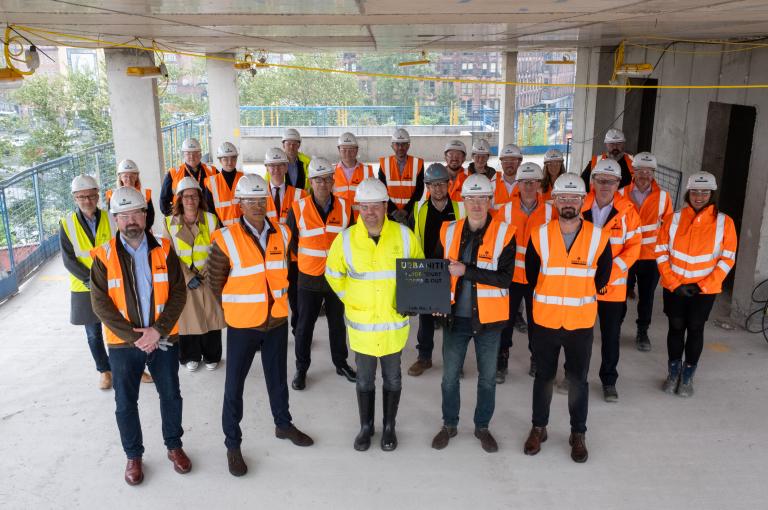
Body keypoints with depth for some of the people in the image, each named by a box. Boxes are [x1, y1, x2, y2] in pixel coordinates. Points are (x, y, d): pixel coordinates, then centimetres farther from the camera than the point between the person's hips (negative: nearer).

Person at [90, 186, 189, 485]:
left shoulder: (163, 250, -4)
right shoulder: (104, 256, -6)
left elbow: (178, 293, -7)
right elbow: (101, 304, -9)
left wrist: (158, 330, -17)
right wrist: (133, 336, -16)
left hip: (164, 339, 1)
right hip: (124, 343, 0)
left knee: (171, 396, 13)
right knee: (126, 403, 12)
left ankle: (174, 446, 34)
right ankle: (133, 455, 31)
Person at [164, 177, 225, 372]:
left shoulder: (210, 219, -1)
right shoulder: (170, 222, -2)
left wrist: (203, 273, -12)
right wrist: (187, 277, -14)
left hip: (208, 279, 0)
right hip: (183, 280, 0)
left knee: (210, 317, 6)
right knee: (188, 318, 7)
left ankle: (211, 356, 24)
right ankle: (191, 357, 25)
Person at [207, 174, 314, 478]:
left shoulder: (282, 233, -2)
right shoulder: (226, 239, -16)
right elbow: (215, 282, -5)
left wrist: (277, 298, 11)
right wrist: (236, 308, 4)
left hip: (277, 320, 4)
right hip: (242, 325, -4)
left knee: (278, 378, 20)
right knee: (234, 386, 6)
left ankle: (283, 424, 42)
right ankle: (232, 444, 23)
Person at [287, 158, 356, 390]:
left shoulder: (345, 207, -3)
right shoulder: (298, 209, -10)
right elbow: (290, 239, 3)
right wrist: (304, 258, 7)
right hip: (309, 277, -2)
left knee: (337, 322, 16)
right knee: (304, 324, 8)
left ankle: (341, 362, 33)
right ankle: (301, 368, 23)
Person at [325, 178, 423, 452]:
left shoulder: (404, 235, -10)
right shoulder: (346, 239, -10)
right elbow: (333, 274, 7)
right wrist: (350, 299, 4)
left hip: (394, 323, 0)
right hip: (361, 324, 0)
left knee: (392, 378, 15)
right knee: (364, 379, 15)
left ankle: (389, 427, 34)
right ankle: (366, 427, 34)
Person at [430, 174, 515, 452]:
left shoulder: (504, 233, -10)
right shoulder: (449, 231, 0)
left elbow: (505, 278, -18)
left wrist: (466, 271, -23)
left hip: (488, 318, -2)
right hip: (456, 316, 2)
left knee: (487, 377, 14)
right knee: (450, 376, 13)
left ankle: (482, 427, 34)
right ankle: (449, 425, 33)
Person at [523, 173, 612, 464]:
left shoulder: (598, 237, -7)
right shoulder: (539, 235, -6)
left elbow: (601, 279, 5)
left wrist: (580, 296, 9)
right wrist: (550, 297, 9)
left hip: (581, 323, 0)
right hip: (545, 321, 1)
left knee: (578, 380, 10)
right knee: (543, 377, 13)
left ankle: (578, 434, 28)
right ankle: (539, 428, 30)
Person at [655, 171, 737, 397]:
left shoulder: (724, 222, -6)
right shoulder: (674, 219, -4)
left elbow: (727, 259, -4)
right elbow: (661, 252, -2)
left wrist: (703, 286, -10)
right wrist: (674, 284, -9)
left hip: (704, 290, -1)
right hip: (674, 287, 1)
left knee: (695, 329, 6)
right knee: (676, 327, 9)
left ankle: (688, 377, 22)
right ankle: (673, 372, 26)